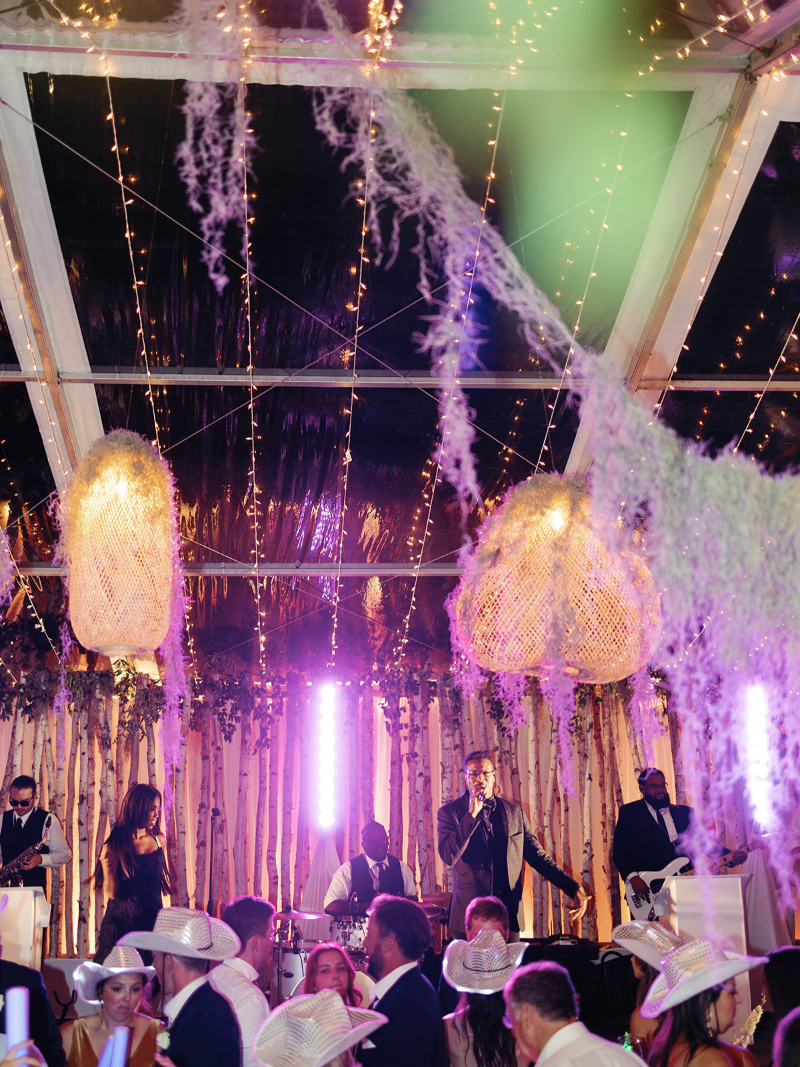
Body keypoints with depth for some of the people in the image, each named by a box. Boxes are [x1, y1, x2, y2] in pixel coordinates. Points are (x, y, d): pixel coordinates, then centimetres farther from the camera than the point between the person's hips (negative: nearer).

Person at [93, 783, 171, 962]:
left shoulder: (158, 840, 5)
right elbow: (112, 893, -11)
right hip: (122, 923, -4)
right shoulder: (116, 845, -9)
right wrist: (106, 865, -23)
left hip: (152, 918, 4)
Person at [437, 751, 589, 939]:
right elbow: (448, 856, -15)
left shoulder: (514, 811, 9)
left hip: (509, 915, 3)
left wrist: (574, 889, 2)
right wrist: (472, 814, -16)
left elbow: (537, 856, 11)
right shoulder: (449, 812, -1)